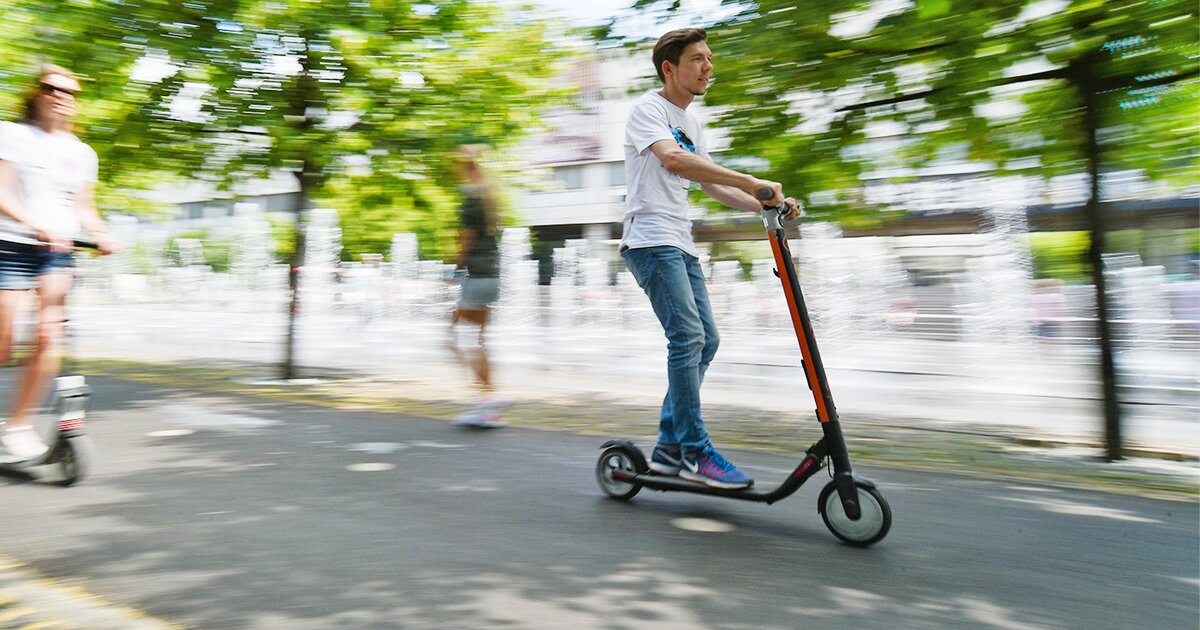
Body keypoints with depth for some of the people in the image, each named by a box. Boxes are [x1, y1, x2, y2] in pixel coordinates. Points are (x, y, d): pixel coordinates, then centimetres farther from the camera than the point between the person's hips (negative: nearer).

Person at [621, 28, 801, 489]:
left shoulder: (691, 125, 22)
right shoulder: (649, 108, -5)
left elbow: (711, 185, 23)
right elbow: (672, 160, -25)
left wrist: (768, 205, 8)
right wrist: (752, 182, -30)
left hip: (681, 244, 9)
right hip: (652, 239, -9)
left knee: (705, 340, 6)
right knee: (688, 337, -16)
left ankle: (669, 447, 14)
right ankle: (695, 454, -8)